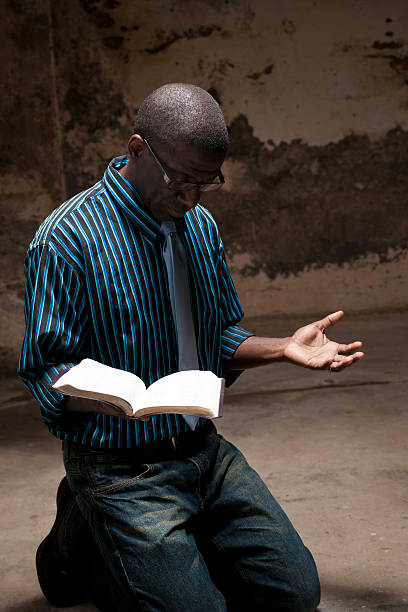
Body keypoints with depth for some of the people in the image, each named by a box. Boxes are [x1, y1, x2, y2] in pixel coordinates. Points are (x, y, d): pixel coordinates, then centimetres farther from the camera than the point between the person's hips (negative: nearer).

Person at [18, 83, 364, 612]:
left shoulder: (201, 227, 8)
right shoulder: (68, 238, -15)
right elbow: (46, 371, -14)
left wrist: (282, 348, -1)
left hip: (207, 450, 7)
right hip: (123, 466, -6)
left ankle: (170, 547, 21)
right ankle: (82, 545, 12)